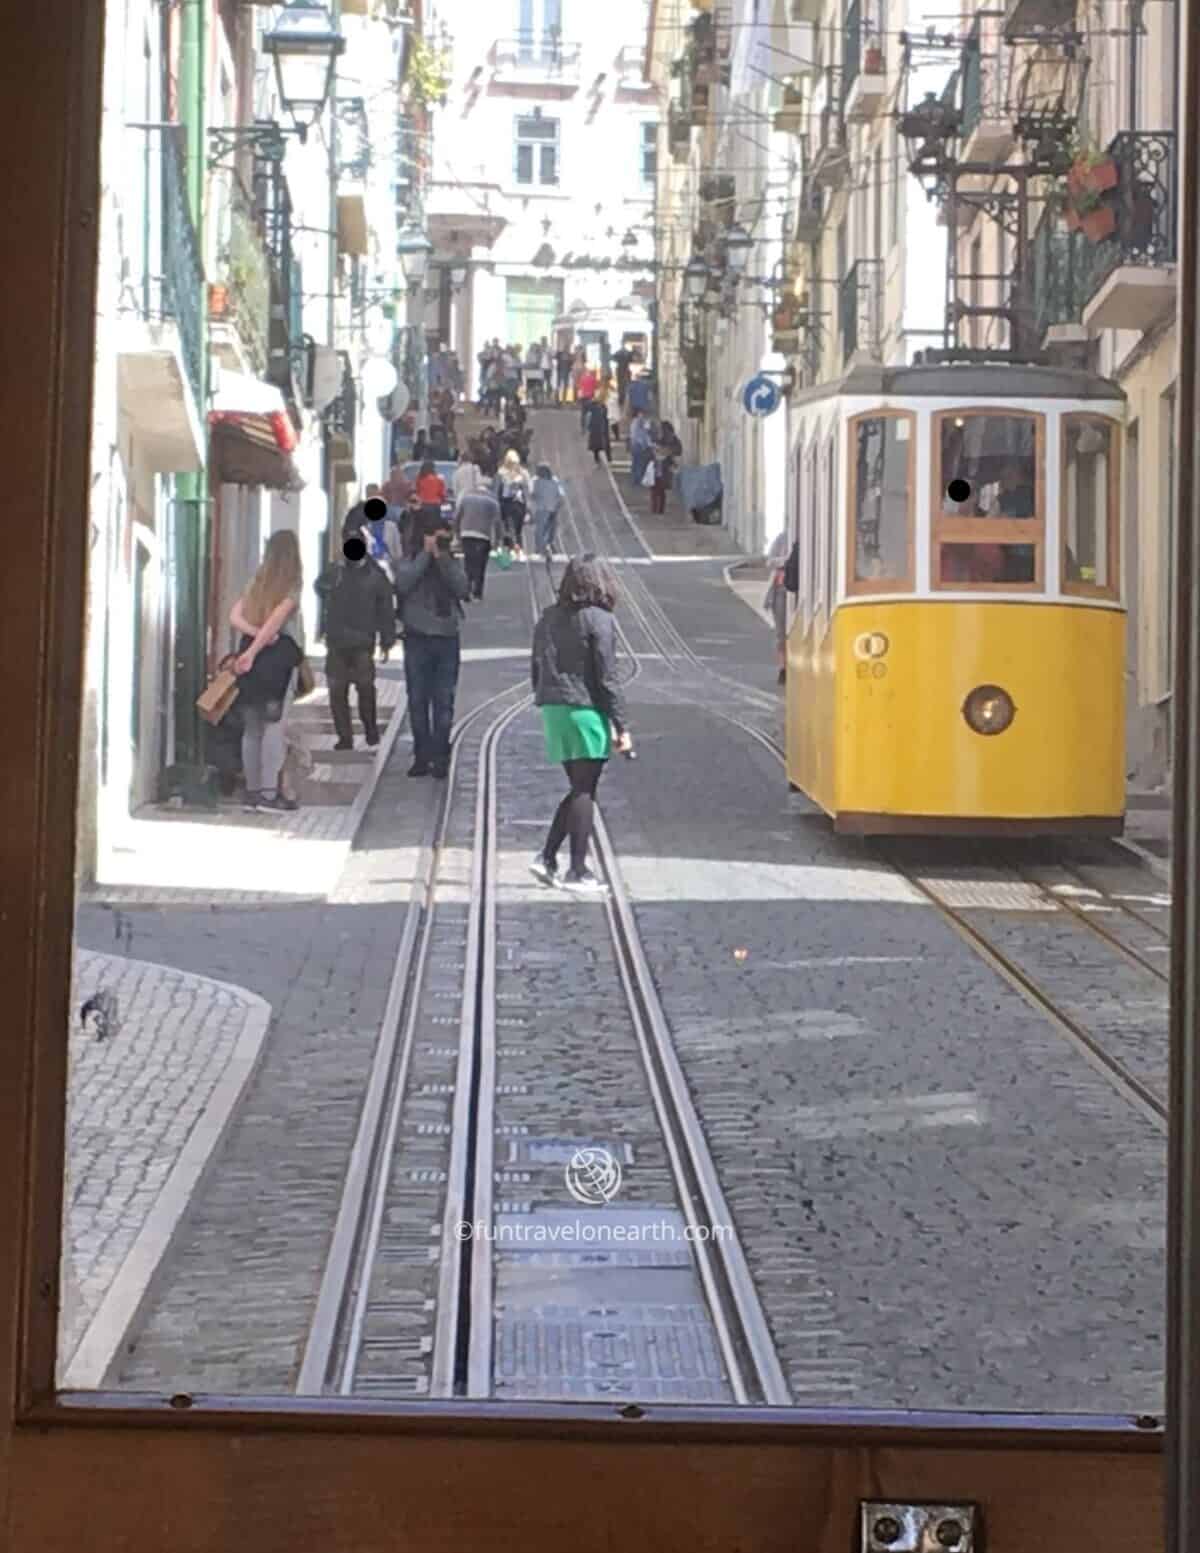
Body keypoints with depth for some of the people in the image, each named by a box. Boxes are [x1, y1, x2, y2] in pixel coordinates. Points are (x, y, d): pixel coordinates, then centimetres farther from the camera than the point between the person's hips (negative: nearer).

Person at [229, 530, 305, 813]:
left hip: (253, 655, 5)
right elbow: (276, 621, -13)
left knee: (252, 727, 9)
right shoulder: (292, 585, -4)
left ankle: (252, 791, 12)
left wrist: (256, 633, -8)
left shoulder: (258, 583, 11)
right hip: (278, 655, -5)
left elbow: (235, 617, 2)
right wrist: (253, 652, -12)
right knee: (275, 725, -5)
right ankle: (269, 793, -9)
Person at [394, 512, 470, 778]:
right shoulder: (412, 563, 5)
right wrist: (426, 554, -11)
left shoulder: (452, 564, 10)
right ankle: (421, 755, 8)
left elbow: (463, 589, -7)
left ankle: (440, 756, 4)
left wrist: (443, 559, -12)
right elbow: (403, 584, -15)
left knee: (444, 701, 0)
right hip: (418, 638, -1)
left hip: (447, 639, 1)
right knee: (418, 700, 2)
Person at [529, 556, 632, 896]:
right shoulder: (599, 620, -10)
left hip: (553, 710, 6)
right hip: (585, 712, -6)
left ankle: (547, 858, 9)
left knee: (579, 789, 16)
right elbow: (607, 678, -12)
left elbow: (536, 670, 13)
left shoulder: (548, 619, 9)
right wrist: (621, 726, -8)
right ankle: (577, 871, 0)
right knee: (584, 792, 0)